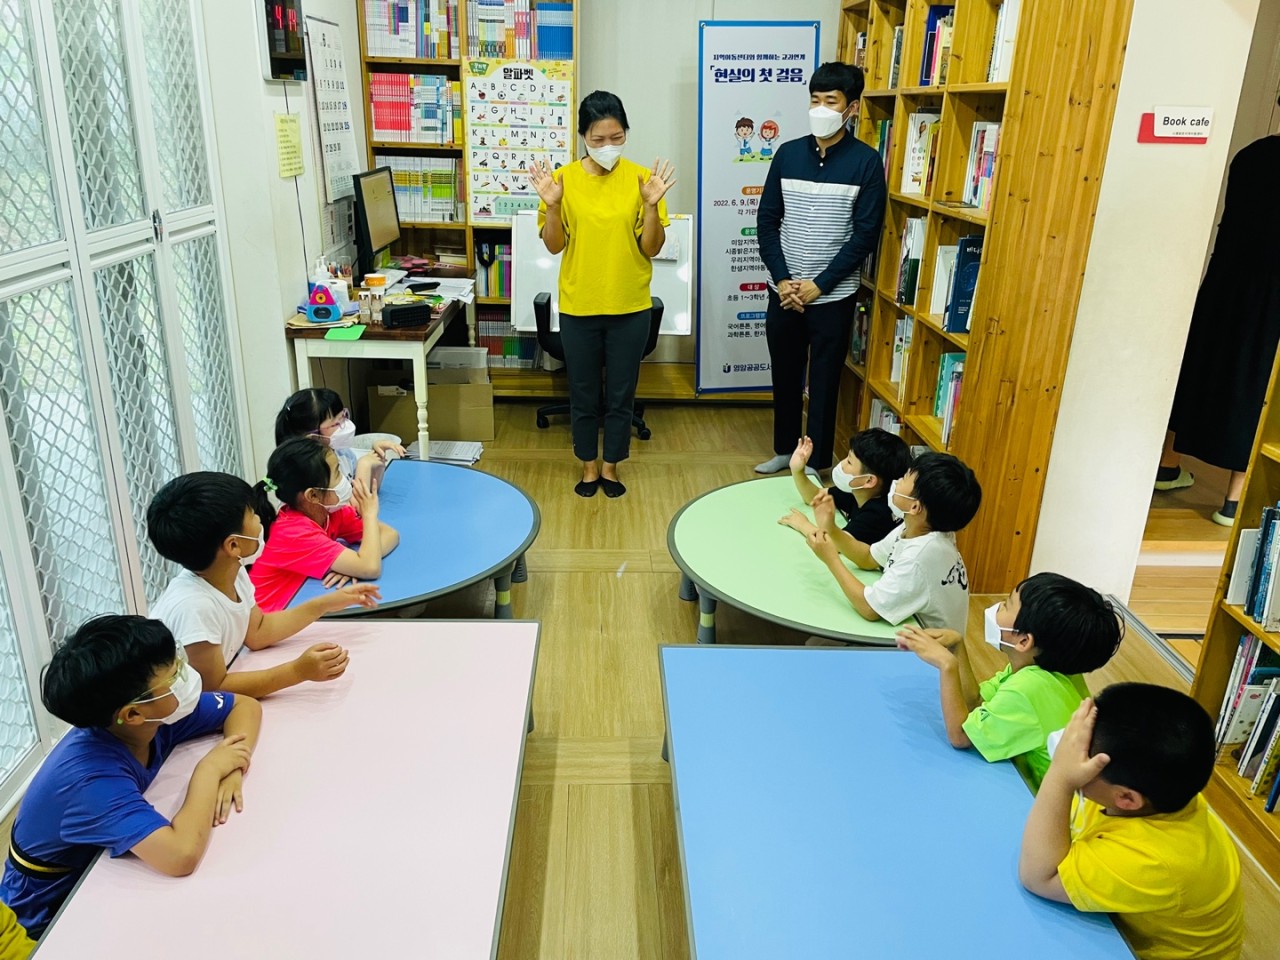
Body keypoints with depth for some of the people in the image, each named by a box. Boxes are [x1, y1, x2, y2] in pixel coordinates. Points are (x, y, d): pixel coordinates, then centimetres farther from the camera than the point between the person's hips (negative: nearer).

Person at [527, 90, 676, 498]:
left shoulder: (641, 178, -4)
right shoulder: (564, 178, -3)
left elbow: (651, 248, -5)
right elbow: (554, 245, -2)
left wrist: (651, 205, -20)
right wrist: (551, 205, -17)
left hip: (630, 307, 0)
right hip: (579, 307, 0)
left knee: (621, 394, 10)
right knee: (583, 395, 11)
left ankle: (610, 466, 29)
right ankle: (589, 467, 30)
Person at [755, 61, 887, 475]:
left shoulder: (866, 162, -6)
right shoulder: (788, 153, 3)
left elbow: (865, 235, -9)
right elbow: (767, 221, 2)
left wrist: (820, 285, -14)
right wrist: (782, 280, -8)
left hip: (833, 296, -3)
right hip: (783, 292, 4)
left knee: (823, 382, 5)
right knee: (785, 375, 15)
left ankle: (817, 465, 17)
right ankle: (785, 449, 32)